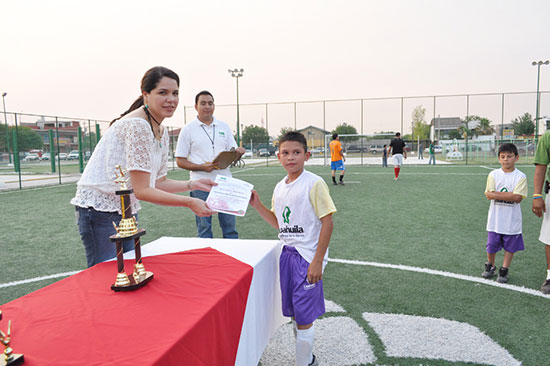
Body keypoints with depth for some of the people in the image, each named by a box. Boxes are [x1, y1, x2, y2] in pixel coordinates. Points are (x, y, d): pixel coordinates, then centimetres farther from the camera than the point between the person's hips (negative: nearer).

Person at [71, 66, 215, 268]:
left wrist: (194, 184, -1)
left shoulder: (162, 132, 6)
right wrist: (190, 202, -25)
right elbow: (142, 190, -25)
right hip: (100, 208, -9)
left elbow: (157, 182, 10)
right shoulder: (137, 125, -22)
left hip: (127, 210, 9)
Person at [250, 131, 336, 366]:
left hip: (307, 256, -7)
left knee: (304, 317, 0)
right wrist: (257, 205, 5)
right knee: (295, 314, 16)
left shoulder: (314, 183, -12)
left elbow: (327, 223, -13)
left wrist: (317, 261, -17)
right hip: (287, 254, 7)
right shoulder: (279, 187, 9)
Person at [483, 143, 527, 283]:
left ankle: (504, 270, 24)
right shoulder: (493, 174, -1)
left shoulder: (520, 177, -6)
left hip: (512, 220, -1)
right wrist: (510, 194, -17)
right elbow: (489, 194, -10)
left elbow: (517, 198, -16)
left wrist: (497, 194, -18)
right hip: (495, 218, 1)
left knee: (510, 246, 9)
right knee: (491, 245, 9)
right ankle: (490, 266, 32)